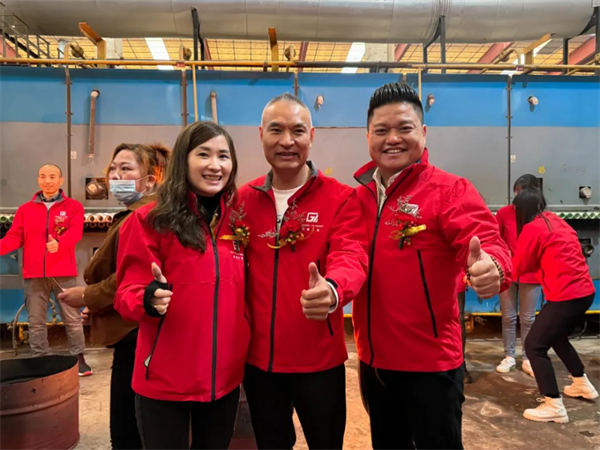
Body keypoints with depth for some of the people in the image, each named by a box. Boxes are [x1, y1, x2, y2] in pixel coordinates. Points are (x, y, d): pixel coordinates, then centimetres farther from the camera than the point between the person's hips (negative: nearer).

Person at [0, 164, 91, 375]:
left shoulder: (73, 206, 4)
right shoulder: (25, 209, 13)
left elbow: (75, 232, -12)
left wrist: (59, 244, -32)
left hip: (63, 272, -2)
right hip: (34, 274, 3)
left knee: (72, 318, 4)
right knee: (36, 321, 8)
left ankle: (79, 359, 14)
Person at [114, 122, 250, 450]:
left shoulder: (237, 221, 4)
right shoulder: (150, 220, -9)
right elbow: (128, 292, -9)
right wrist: (149, 299, -29)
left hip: (225, 376, 5)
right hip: (165, 379, -4)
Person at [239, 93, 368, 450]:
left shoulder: (340, 198, -8)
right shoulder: (244, 199, 2)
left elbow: (351, 256, -22)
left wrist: (332, 289, -45)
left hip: (319, 359, -2)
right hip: (258, 358, 3)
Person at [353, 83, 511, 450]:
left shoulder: (450, 190, -11)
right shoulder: (358, 196, 3)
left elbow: (485, 242, -26)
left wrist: (492, 268, -45)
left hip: (431, 364, -5)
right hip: (374, 360, 5)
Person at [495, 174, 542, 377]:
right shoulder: (504, 213, -3)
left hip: (530, 274, -1)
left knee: (528, 318, 9)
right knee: (508, 317, 9)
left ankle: (527, 359, 21)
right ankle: (509, 357, 22)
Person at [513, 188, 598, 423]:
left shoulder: (532, 228, -11)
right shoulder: (555, 220, 14)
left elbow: (517, 268, -4)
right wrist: (536, 265, 15)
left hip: (566, 296, -9)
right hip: (585, 291, 9)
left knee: (534, 345, -2)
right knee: (557, 337, 29)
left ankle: (554, 406, -1)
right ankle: (583, 384, 42)